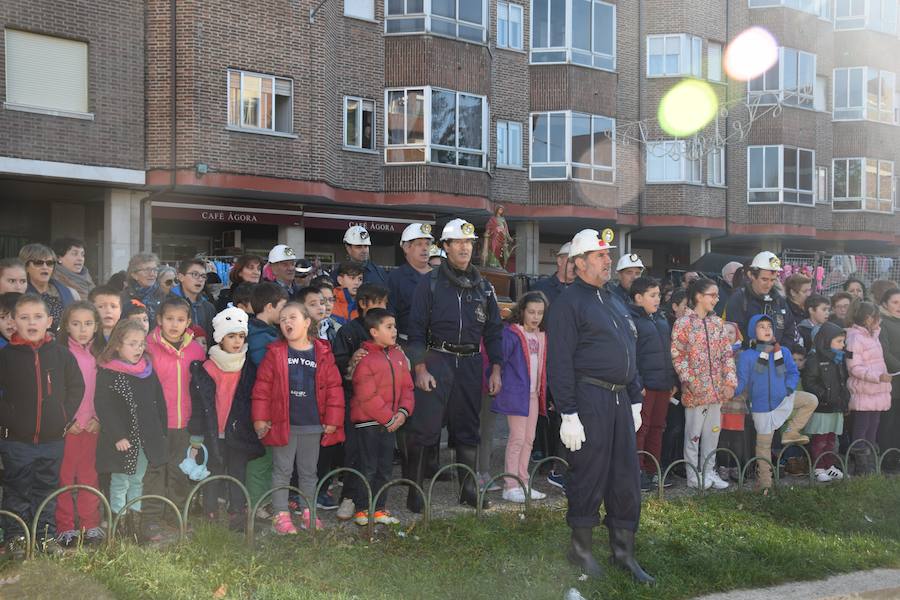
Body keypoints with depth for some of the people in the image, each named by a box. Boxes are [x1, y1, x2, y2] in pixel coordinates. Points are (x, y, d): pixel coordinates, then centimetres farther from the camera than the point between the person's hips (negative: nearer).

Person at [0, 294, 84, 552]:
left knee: (47, 489, 12)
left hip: (53, 438, 2)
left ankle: (48, 535, 22)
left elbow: (77, 386, 6)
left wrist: (65, 415, -2)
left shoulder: (61, 353, 1)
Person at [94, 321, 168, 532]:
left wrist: (161, 432, 8)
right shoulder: (107, 374, -10)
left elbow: (159, 403, 11)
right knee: (120, 483, 3)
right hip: (121, 441, -5)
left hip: (146, 439, 5)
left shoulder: (148, 371, 6)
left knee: (137, 480, 16)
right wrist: (117, 436, -19)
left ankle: (135, 518, 25)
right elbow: (103, 407, -15)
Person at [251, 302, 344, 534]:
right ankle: (281, 514, 14)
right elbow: (262, 387, -4)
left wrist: (333, 419, -2)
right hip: (283, 424, -2)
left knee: (308, 470, 14)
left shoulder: (323, 354, -1)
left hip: (313, 425, 2)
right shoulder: (275, 353, -4)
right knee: (282, 470, 6)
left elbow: (334, 388, 1)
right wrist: (260, 418, -8)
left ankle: (308, 512, 27)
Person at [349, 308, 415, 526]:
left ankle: (379, 509, 22)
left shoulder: (398, 355, 8)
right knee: (368, 467, -1)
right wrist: (389, 418, -15)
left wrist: (403, 410, -7)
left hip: (391, 422, 7)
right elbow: (367, 396, -18)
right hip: (367, 421, -7)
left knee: (385, 467, 12)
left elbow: (406, 386, 10)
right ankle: (362, 510, 11)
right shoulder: (365, 358, -15)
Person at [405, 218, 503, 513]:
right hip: (437, 359, -4)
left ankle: (468, 489, 22)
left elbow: (494, 330, 14)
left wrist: (495, 369, 7)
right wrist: (420, 369, -11)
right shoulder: (431, 283, 0)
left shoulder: (483, 286, 12)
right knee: (423, 428, -8)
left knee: (468, 428, 11)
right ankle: (414, 491, 1)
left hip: (471, 363, 4)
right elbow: (416, 328, -3)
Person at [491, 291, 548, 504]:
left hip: (533, 393, 8)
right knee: (517, 438, -6)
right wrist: (496, 386, -14)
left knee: (529, 439, 11)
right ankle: (511, 486, 0)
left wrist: (544, 392, 14)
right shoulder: (511, 333, -11)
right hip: (516, 392, -8)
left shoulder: (541, 336, 13)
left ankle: (522, 483, 19)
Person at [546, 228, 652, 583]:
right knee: (590, 474, 0)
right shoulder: (568, 303, -7)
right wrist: (568, 414, -17)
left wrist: (635, 400, 19)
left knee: (626, 477, 9)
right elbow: (559, 362, -13)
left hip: (620, 399, 8)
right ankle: (581, 547, 17)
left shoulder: (614, 302, 18)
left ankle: (623, 551, 19)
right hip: (589, 399, -8)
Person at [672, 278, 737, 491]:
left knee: (713, 431, 12)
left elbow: (727, 353, 9)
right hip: (695, 390, -6)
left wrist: (730, 380, 1)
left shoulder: (717, 323, 9)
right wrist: (690, 382, -16)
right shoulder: (684, 323, -9)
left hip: (716, 389, 6)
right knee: (693, 433, 3)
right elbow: (678, 356, -11)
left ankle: (708, 471, 23)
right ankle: (693, 475, 12)